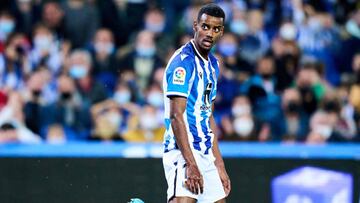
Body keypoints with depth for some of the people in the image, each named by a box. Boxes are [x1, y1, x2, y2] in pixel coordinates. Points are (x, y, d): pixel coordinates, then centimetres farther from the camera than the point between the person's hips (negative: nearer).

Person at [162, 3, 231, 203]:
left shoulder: (212, 64, 17)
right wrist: (191, 164, -23)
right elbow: (176, 116, -17)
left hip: (206, 154, 9)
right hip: (183, 151, -9)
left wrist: (219, 165, 20)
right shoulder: (183, 61, -11)